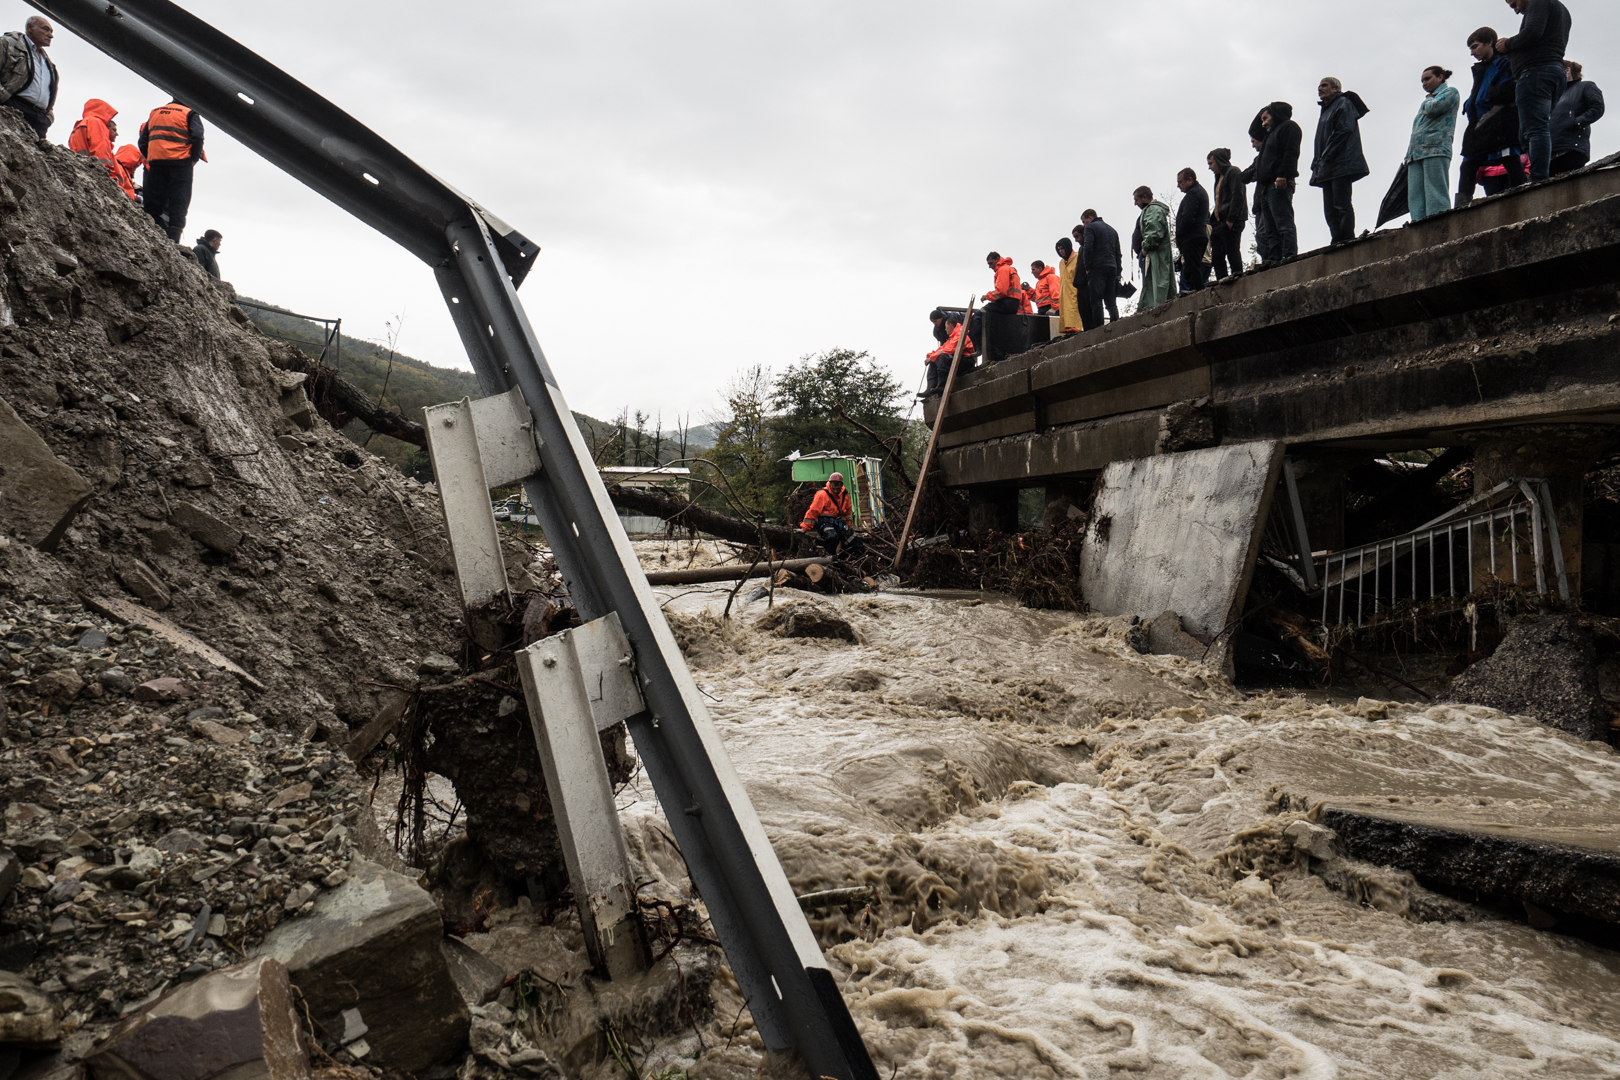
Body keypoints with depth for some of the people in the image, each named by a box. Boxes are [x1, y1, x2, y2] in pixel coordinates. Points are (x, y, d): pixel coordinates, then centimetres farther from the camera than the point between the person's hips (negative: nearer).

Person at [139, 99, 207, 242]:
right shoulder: (189, 113, 6)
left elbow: (143, 140, 16)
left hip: (156, 162, 4)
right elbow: (197, 137, -10)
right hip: (180, 162, -4)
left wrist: (150, 158, 19)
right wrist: (194, 159, -1)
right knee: (178, 204, -6)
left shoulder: (154, 112, 22)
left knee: (154, 204, 6)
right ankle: (173, 240, -15)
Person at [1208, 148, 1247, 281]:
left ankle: (1237, 274, -14)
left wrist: (1230, 219, -20)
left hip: (1231, 222, -9)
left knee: (1232, 250, -13)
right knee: (1217, 256, 3)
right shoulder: (1220, 177, 27)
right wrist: (1213, 220, 14)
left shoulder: (1233, 172, -1)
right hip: (1219, 223, 9)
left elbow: (1237, 197, -12)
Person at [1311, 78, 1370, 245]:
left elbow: (1344, 130, -11)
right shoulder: (1326, 111, 27)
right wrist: (1318, 163, 10)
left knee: (1341, 203, -15)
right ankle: (1338, 241, -3)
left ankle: (1347, 239, -18)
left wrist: (1326, 157, -18)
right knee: (1329, 209, 1)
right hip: (1327, 168, 9)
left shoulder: (1343, 103, 2)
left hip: (1341, 165, -9)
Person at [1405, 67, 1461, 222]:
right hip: (1415, 154, 8)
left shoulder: (1450, 92, 11)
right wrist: (1408, 154, 14)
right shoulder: (1426, 101, 33)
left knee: (1436, 196, -16)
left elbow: (1434, 108, -9)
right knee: (1415, 198, -6)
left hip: (1436, 149, -8)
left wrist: (1428, 101, 13)